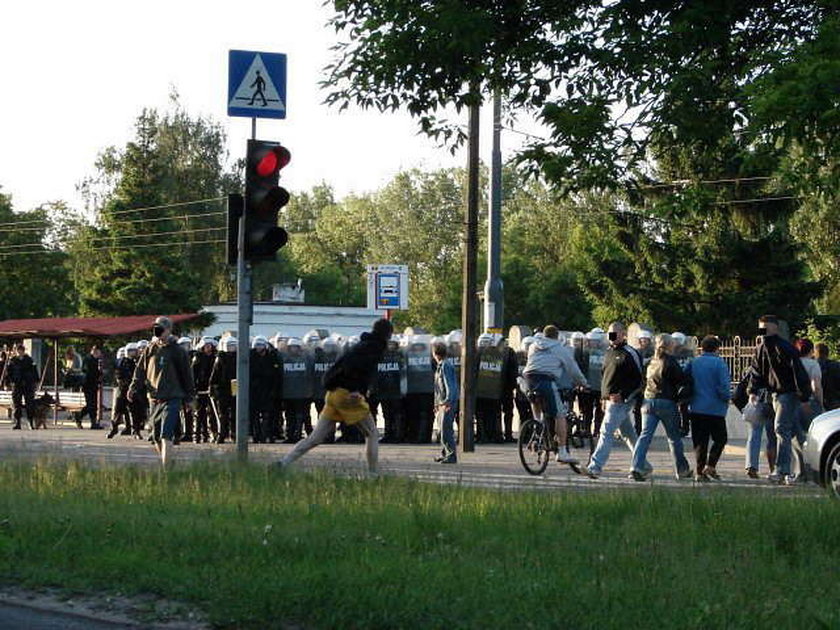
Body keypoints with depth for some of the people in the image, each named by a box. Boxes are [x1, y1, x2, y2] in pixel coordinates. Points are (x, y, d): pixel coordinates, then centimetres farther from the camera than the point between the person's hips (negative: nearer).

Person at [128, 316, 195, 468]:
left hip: (172, 399, -5)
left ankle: (165, 469, -19)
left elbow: (187, 375, 4)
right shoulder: (150, 350, 10)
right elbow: (140, 370, 12)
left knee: (166, 436, -16)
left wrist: (189, 396, 5)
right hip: (155, 399, 5)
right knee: (156, 437, 11)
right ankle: (168, 461, 30)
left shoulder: (177, 351, -1)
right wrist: (133, 387, -3)